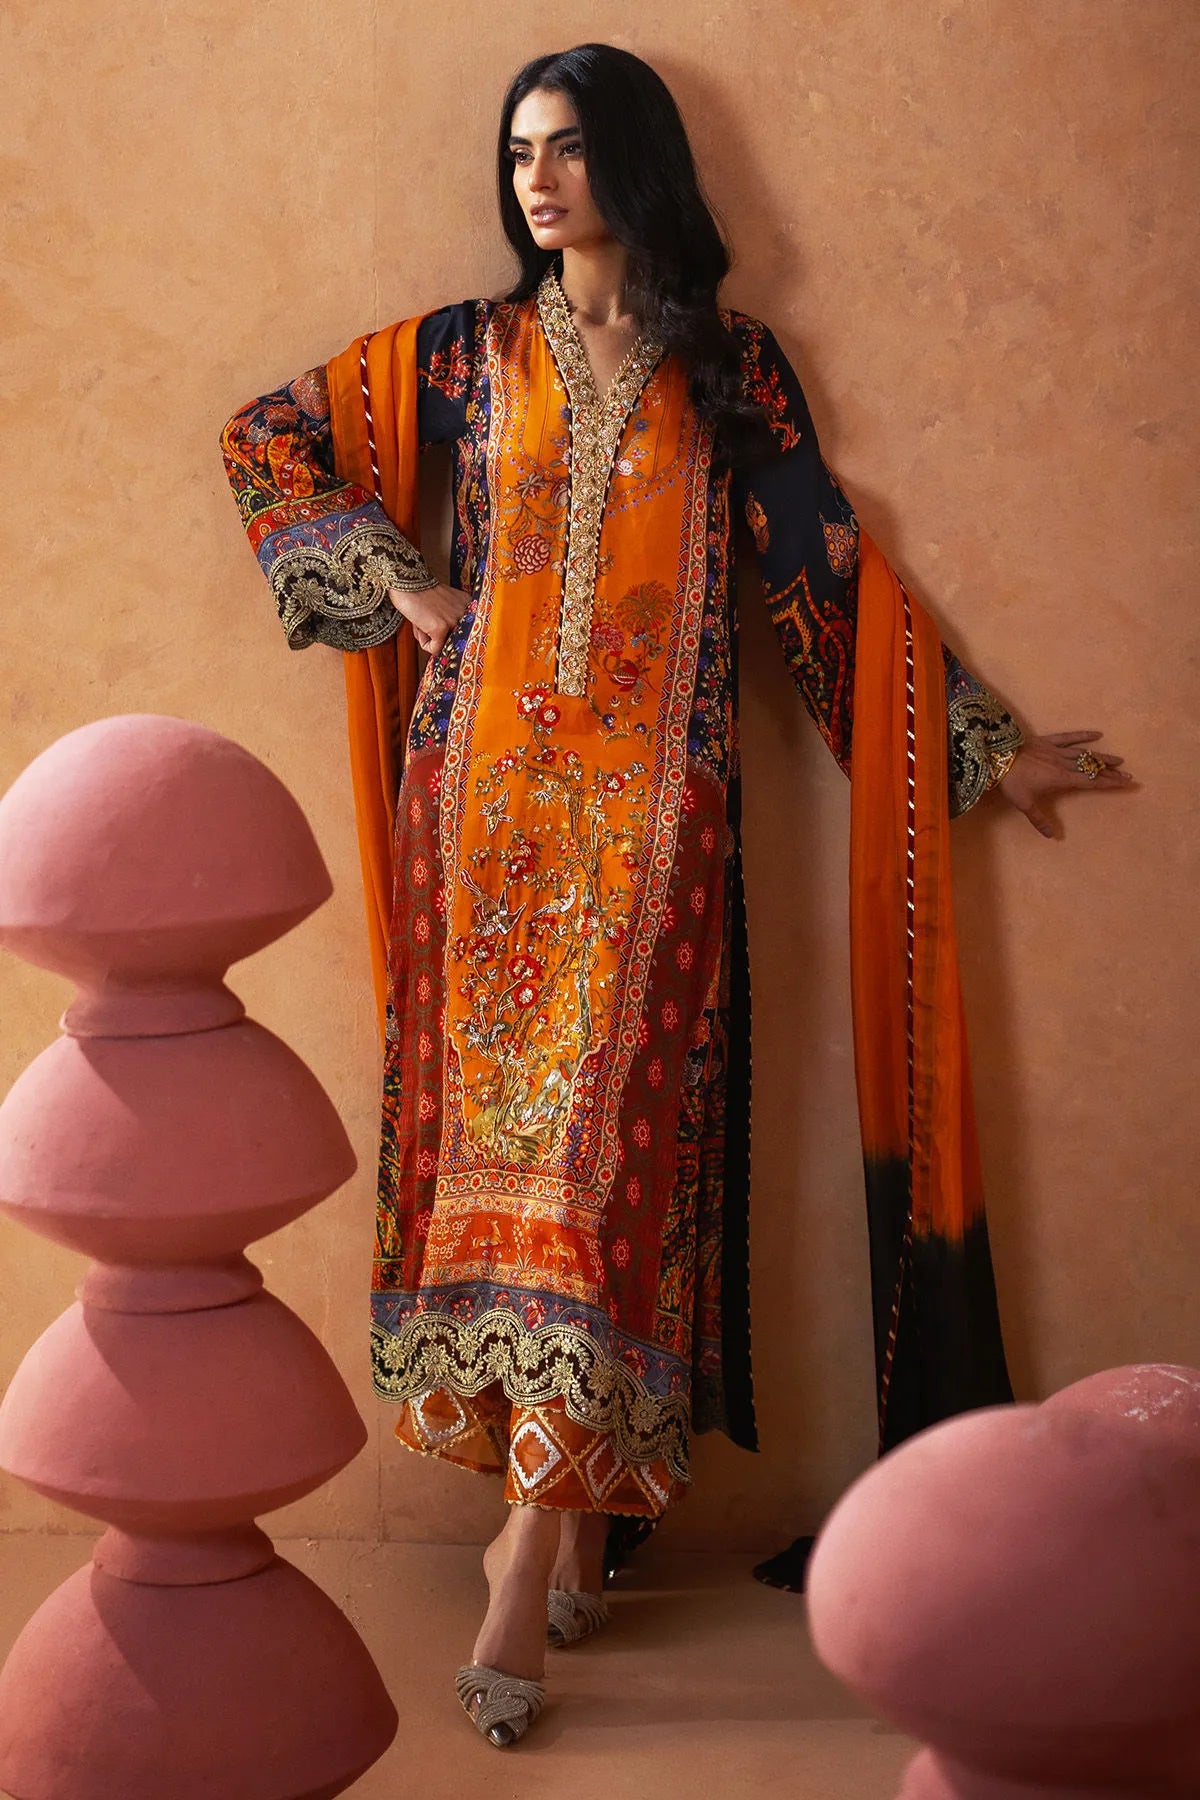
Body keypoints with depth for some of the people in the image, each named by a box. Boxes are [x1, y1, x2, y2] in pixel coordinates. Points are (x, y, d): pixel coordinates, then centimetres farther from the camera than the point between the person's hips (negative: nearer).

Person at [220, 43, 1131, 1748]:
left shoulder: (729, 365, 9)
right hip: (489, 788, 2)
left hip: (652, 801, -1)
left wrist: (987, 743, 7)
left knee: (598, 1127, -9)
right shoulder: (467, 351, 11)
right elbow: (265, 438, 17)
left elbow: (831, 572, 9)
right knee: (497, 1114, -1)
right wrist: (393, 580, 6)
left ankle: (540, 1536, -8)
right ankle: (568, 1511, 9)